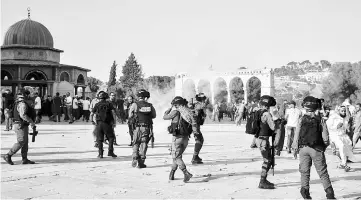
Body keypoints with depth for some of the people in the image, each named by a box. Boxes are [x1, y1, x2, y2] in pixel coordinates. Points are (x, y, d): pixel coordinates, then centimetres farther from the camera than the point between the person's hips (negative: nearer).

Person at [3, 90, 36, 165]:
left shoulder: (19, 103, 16)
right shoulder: (22, 104, -17)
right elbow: (23, 115, -29)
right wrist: (31, 122, -21)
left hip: (22, 125, 10)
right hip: (21, 126, -10)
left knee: (25, 142, 10)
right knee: (21, 142, -8)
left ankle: (25, 159, 11)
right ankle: (8, 156, -4)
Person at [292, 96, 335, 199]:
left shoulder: (301, 120, -4)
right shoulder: (320, 120, -4)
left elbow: (296, 136, -4)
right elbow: (326, 138, -4)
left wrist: (295, 148, 8)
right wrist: (324, 146, 14)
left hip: (303, 148, 1)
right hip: (317, 149, -1)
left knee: (304, 171, 11)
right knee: (322, 172, 8)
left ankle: (304, 188, 0)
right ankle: (329, 192, 6)